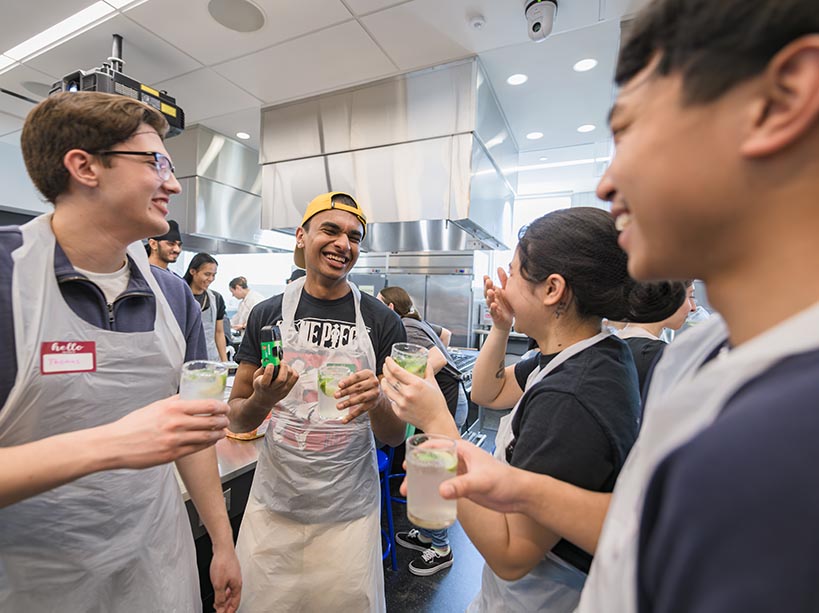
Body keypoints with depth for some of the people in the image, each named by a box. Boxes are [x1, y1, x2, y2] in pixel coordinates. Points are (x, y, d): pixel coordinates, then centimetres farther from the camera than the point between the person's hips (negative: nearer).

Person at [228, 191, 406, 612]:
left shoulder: (382, 321, -8)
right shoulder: (268, 314, -5)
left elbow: (396, 436, -6)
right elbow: (237, 420, 2)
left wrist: (377, 402, -28)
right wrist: (261, 400, -20)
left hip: (349, 514, -1)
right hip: (272, 509, 2)